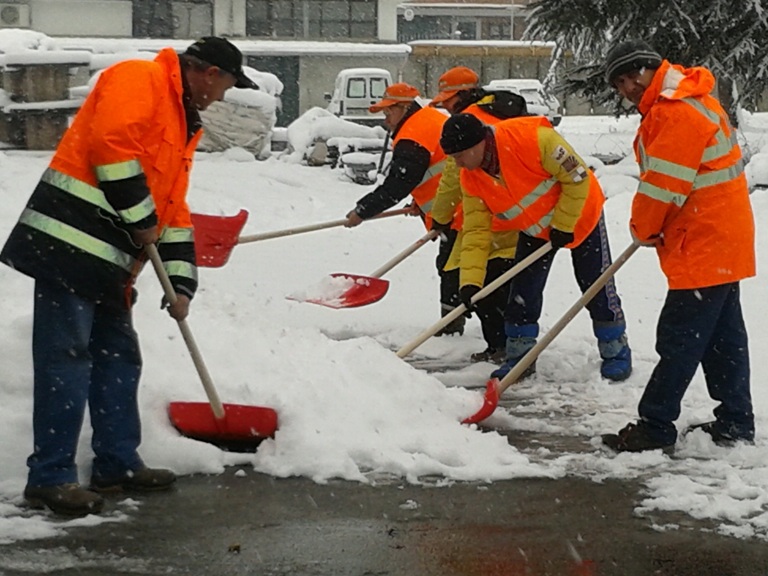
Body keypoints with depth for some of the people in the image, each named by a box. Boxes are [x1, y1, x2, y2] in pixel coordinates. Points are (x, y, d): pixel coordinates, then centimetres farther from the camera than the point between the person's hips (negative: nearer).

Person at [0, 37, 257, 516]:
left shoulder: (184, 124, 22)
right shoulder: (137, 80, -7)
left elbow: (174, 206, 22)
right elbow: (111, 144, -21)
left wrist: (181, 283, 16)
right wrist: (141, 218, -14)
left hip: (109, 259, 10)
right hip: (68, 241, -10)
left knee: (119, 358, 14)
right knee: (66, 359, -9)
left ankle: (118, 463, 24)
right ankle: (51, 477, -7)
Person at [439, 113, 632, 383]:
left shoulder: (533, 138, -37)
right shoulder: (471, 180, -17)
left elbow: (577, 177, -27)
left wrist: (563, 226, -20)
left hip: (580, 214, -5)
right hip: (534, 229, 5)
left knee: (597, 286, 2)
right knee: (523, 291, -1)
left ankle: (616, 351, 17)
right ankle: (519, 356, 14)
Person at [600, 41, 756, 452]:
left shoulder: (677, 113, -21)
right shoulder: (691, 99, 13)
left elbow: (662, 186, -19)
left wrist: (643, 230, -2)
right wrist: (650, 229, 12)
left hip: (704, 245, -11)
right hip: (722, 238, 11)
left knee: (680, 339, -5)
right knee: (723, 336, 15)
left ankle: (654, 426, -1)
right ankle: (735, 422, 22)